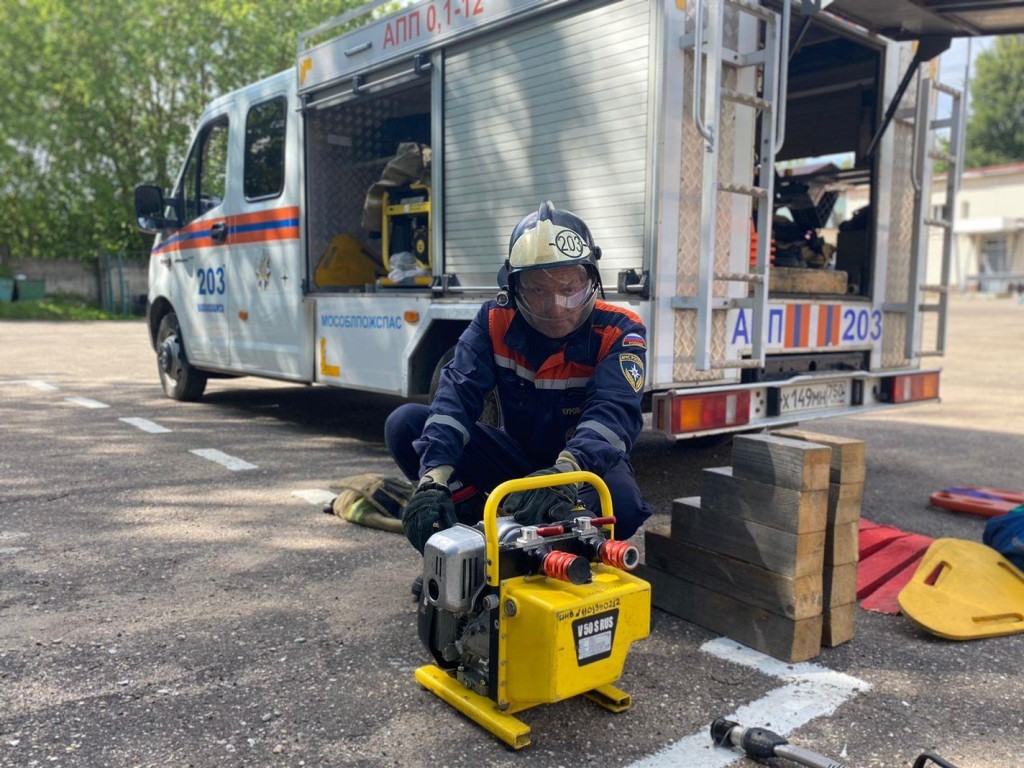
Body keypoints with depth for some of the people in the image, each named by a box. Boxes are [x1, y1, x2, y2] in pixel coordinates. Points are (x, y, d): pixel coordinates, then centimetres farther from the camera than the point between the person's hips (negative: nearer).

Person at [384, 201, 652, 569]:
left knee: (621, 503, -39)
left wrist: (565, 475, -57)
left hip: (586, 466, -2)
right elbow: (457, 395, -25)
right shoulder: (495, 321, -13)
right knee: (405, 423, -15)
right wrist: (433, 479, -41)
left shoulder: (618, 332, -20)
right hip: (517, 456, 3)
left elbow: (614, 414, -36)